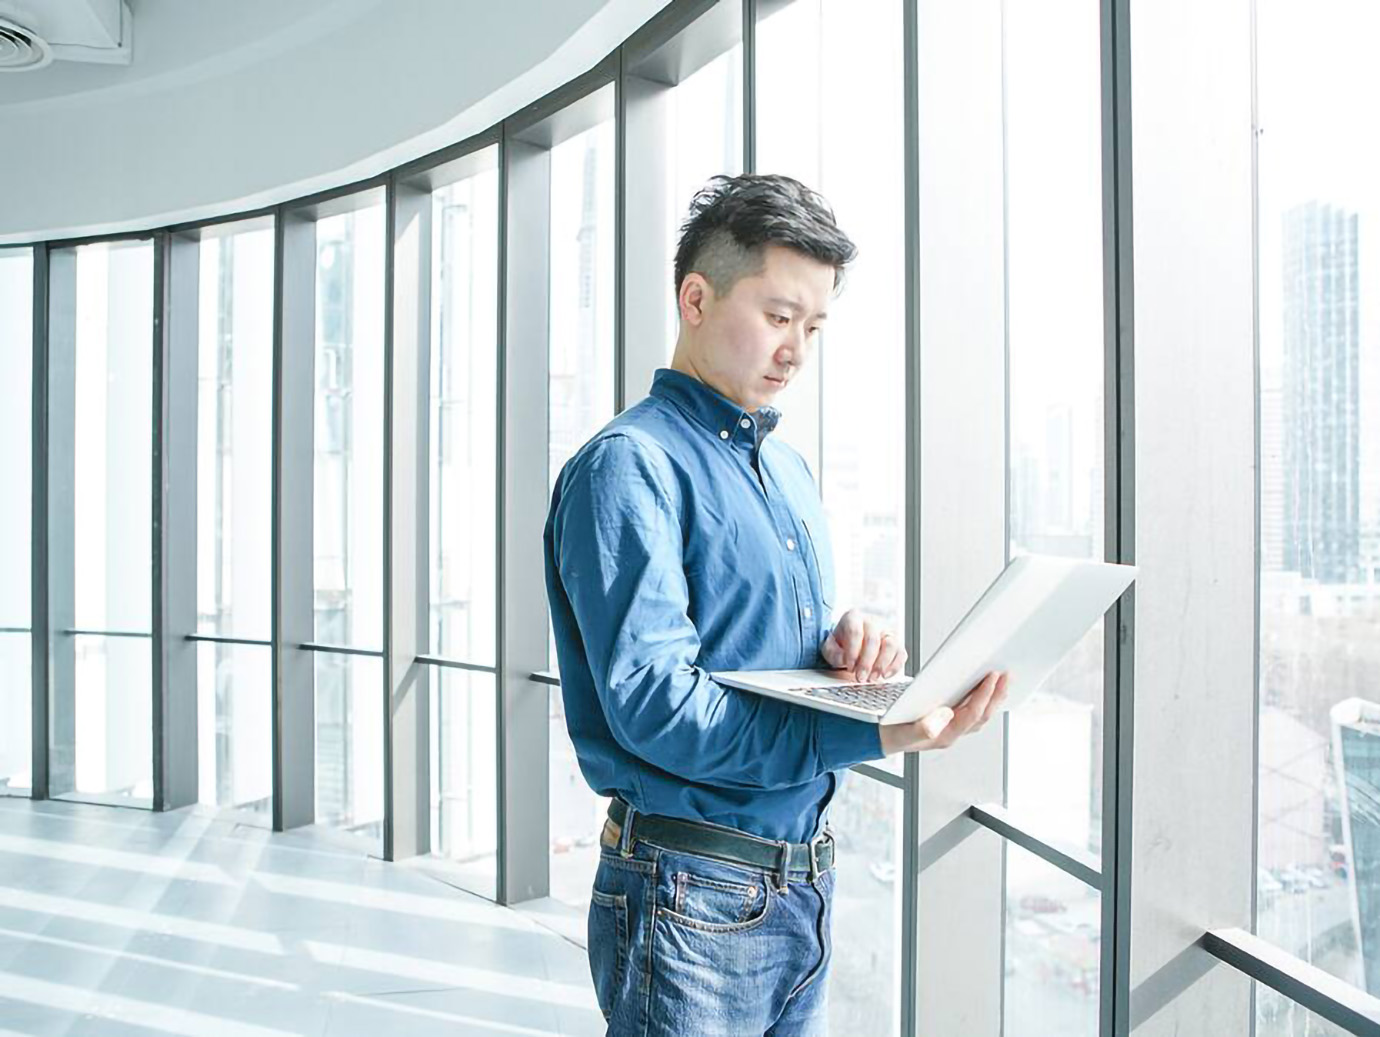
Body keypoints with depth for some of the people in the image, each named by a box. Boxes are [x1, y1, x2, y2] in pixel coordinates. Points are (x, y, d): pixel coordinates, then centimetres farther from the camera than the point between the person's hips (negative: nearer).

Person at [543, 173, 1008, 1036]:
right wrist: (867, 736, -29)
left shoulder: (791, 471, 12)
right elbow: (651, 703, -23)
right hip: (692, 898, -7)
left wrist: (847, 643, -7)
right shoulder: (631, 464, -15)